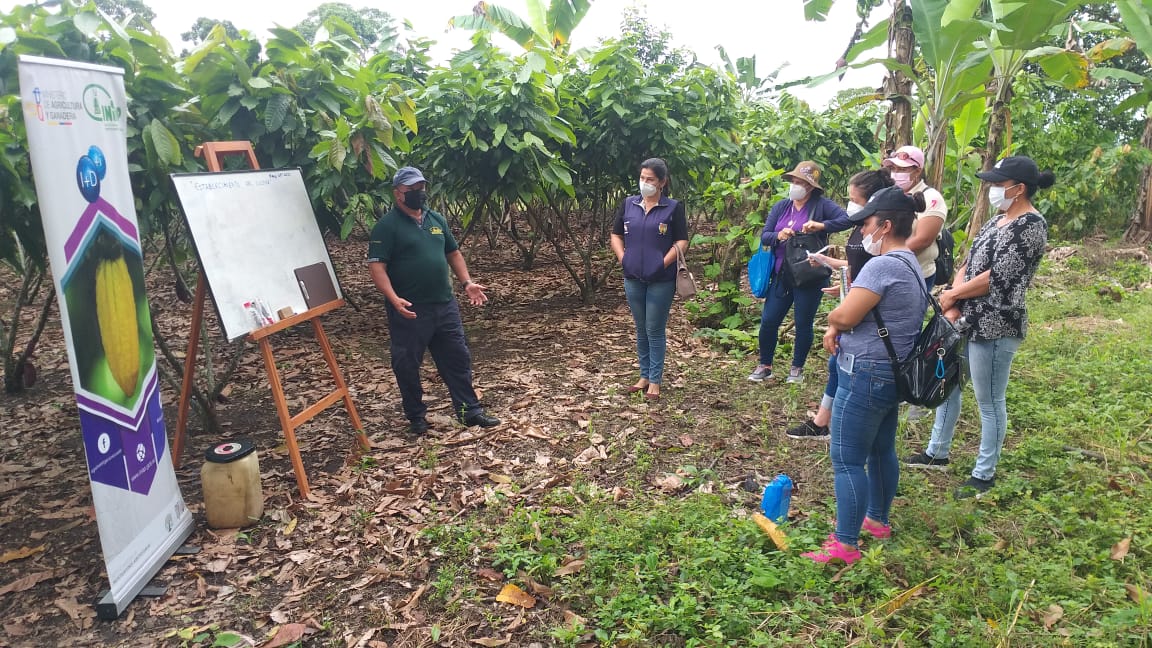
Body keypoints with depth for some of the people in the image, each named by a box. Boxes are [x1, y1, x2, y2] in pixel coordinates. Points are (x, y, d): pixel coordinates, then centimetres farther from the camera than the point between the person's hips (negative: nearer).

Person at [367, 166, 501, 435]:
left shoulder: (436, 219, 12)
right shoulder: (387, 225, -9)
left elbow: (453, 253, 20)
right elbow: (377, 266, -15)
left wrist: (467, 283, 7)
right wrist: (393, 299, -28)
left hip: (445, 304, 6)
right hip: (410, 310, -6)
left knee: (458, 358, 9)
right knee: (408, 365, 5)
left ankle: (471, 411, 19)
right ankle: (416, 417, 22)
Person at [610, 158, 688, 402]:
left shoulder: (674, 208, -4)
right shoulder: (628, 204, 7)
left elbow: (682, 242, -5)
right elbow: (616, 235, 14)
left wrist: (663, 263, -13)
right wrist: (623, 258, 0)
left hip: (661, 280, -4)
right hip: (633, 278, 4)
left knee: (655, 330, 2)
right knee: (641, 329, 13)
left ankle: (655, 381, 11)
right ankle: (644, 376, 25)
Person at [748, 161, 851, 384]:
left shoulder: (821, 205, -6)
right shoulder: (781, 207, 7)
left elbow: (847, 219, -19)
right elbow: (764, 236, 3)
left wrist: (821, 226, -30)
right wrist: (778, 235, -18)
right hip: (782, 275, 4)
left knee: (803, 324, 7)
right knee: (768, 321, 4)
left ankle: (797, 368, 25)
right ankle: (765, 366, 22)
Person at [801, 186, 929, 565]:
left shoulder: (882, 266, -22)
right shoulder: (910, 265, 12)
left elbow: (844, 316, -23)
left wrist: (831, 321, 0)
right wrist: (838, 328, -1)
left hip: (867, 376, -11)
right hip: (893, 374, 11)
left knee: (847, 460, -3)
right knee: (881, 450, 22)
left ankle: (845, 546, 4)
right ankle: (877, 520, 38)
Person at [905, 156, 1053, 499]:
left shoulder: (1031, 225, -15)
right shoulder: (998, 219, 13)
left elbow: (996, 277, -20)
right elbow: (969, 263, 9)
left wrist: (952, 295, -7)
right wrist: (954, 306, -6)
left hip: (996, 326, -9)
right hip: (969, 321, 10)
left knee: (989, 402, 3)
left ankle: (984, 474, 18)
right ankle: (937, 453, 34)